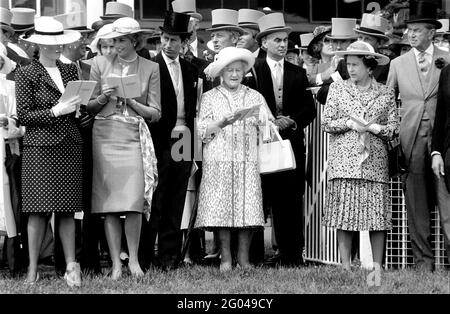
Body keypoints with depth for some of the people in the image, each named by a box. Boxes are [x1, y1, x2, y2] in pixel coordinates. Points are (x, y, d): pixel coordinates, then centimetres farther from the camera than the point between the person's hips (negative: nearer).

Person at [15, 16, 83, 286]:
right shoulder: (26, 74, 0)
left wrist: (81, 104, -2)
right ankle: (33, 271, 0)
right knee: (39, 210, -5)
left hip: (70, 146, 4)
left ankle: (71, 267, 4)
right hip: (40, 147, -4)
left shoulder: (71, 70, 16)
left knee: (67, 210, 3)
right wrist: (55, 111, -14)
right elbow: (24, 115, -5)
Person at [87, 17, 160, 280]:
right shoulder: (101, 64, 9)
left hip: (134, 137, -1)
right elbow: (90, 107, 12)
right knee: (110, 202, -3)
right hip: (105, 135, 1)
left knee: (134, 202, -10)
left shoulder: (150, 68, 6)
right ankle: (116, 263, 1)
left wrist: (130, 100, -7)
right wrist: (104, 97, -7)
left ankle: (133, 259, 4)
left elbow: (155, 114, 6)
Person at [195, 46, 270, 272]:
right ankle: (225, 258, 1)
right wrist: (221, 123, -13)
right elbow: (203, 130, 2)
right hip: (219, 160, -1)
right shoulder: (210, 97, 10)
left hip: (248, 160, 1)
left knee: (248, 207, -6)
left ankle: (243, 257, 2)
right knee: (220, 207, -6)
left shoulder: (255, 97, 14)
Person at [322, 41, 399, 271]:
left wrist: (373, 127, -12)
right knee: (344, 216, -4)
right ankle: (345, 267, 1)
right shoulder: (337, 89, 9)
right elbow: (326, 123, 4)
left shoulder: (386, 93, 8)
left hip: (375, 163, 0)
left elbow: (394, 128, 3)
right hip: (344, 162, 0)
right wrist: (350, 124, -9)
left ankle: (377, 267, 5)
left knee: (378, 216, -2)